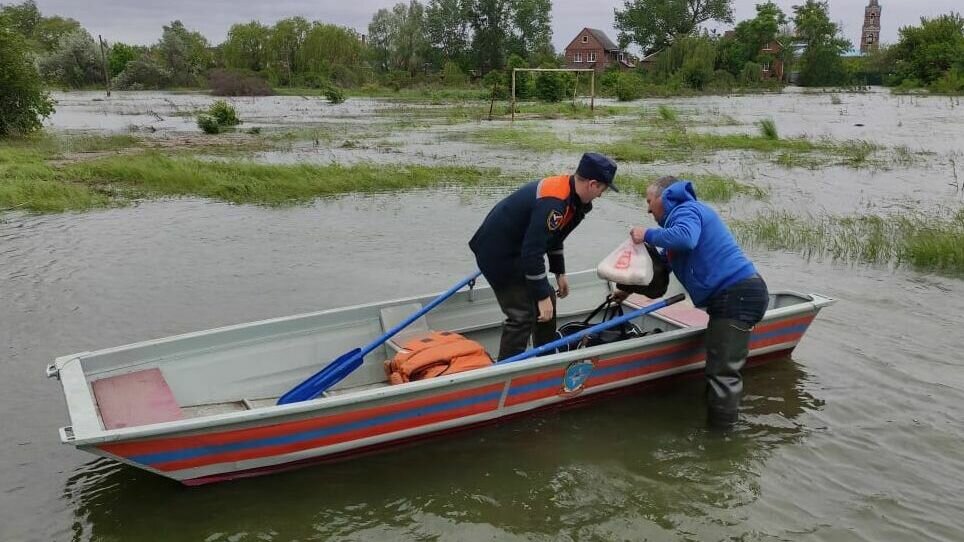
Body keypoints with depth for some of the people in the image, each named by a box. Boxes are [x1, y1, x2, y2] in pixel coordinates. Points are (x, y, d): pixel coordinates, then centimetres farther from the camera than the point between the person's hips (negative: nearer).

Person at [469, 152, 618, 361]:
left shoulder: (565, 189, 2)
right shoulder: (553, 204, -30)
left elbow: (554, 237, 17)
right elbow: (532, 252, -30)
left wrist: (560, 273, 20)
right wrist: (542, 296, -23)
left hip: (515, 248, 10)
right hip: (497, 254, -10)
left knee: (547, 301, 16)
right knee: (523, 315, -11)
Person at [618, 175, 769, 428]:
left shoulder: (686, 210, -6)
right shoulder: (684, 214, 27)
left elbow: (685, 237, -31)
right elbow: (661, 263, 33)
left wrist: (648, 234, -16)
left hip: (737, 295, -11)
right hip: (737, 295, 11)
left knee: (722, 372, -10)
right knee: (721, 369, 17)